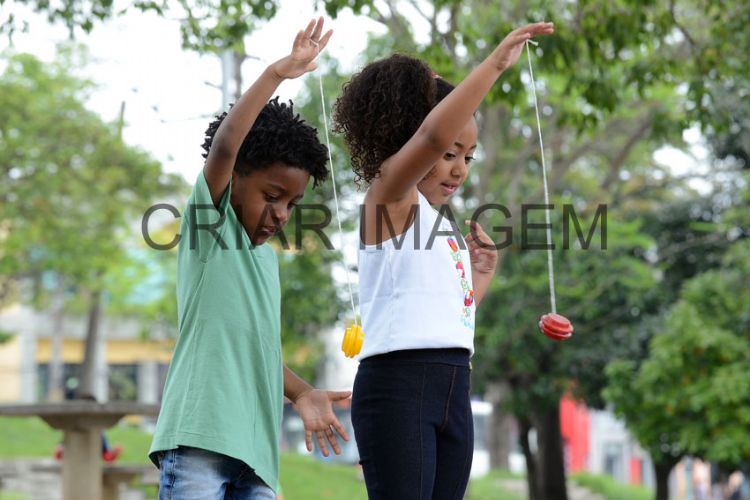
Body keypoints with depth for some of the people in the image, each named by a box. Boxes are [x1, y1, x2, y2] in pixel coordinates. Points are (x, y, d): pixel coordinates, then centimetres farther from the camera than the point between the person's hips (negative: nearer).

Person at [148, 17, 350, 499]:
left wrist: (302, 393, 14)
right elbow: (224, 147, -13)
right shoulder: (209, 223, 3)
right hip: (200, 434, -7)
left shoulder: (268, 259, 24)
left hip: (255, 442, 8)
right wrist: (277, 73, -20)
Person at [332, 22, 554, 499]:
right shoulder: (389, 195, -2)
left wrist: (482, 273, 18)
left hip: (454, 388, 9)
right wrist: (496, 63, -22)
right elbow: (433, 135, -24)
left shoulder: (444, 224, 21)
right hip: (397, 384, -9)